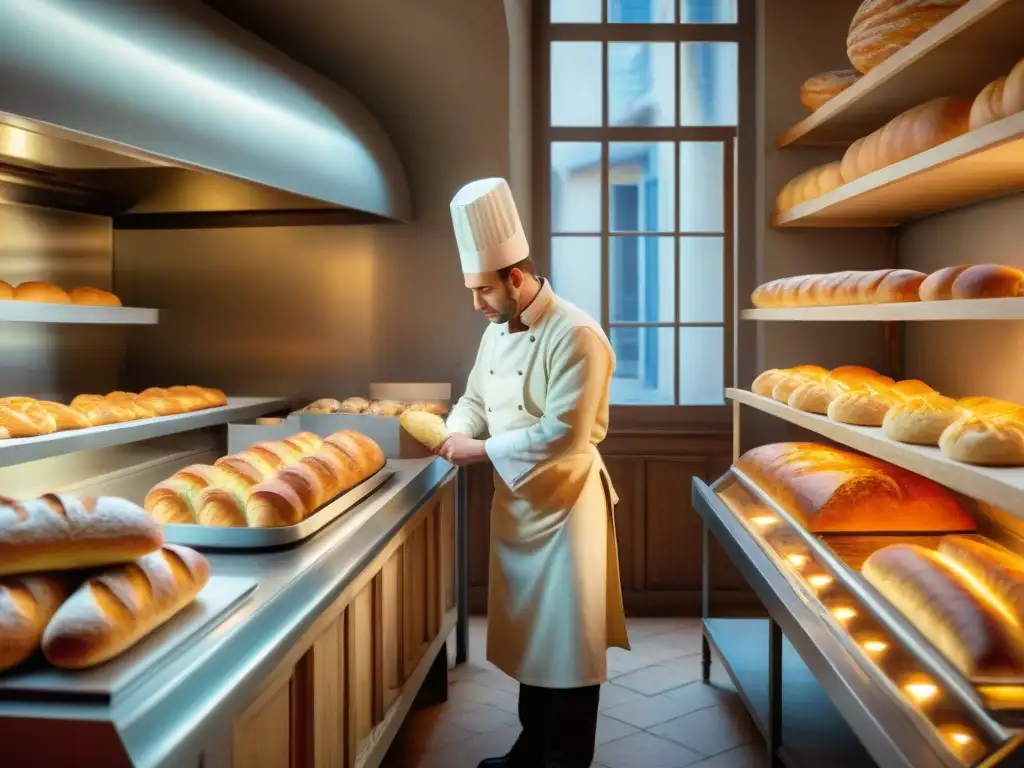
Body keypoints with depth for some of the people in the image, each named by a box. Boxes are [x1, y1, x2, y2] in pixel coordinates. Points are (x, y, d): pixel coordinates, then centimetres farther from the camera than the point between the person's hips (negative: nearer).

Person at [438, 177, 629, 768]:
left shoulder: (575, 336, -20)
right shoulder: (497, 332, 7)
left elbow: (562, 436, -25)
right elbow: (476, 399, 15)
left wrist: (483, 449, -20)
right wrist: (456, 434, -7)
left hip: (565, 502, -8)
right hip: (514, 500, 8)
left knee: (568, 640, 4)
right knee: (529, 631, 19)